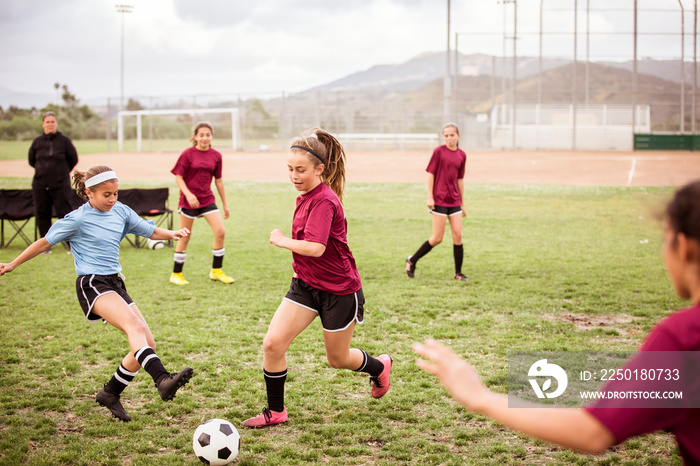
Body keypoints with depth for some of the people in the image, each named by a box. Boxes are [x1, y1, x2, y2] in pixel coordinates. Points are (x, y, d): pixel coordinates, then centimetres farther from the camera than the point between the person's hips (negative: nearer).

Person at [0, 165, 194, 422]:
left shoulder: (121, 211, 10)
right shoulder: (77, 219, -5)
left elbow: (149, 230, 19)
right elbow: (45, 242, 5)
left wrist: (171, 234, -2)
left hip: (115, 284, 7)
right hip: (91, 285, -7)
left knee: (148, 343, -2)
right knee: (134, 324, -32)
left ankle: (110, 393, 15)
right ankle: (162, 379, -51)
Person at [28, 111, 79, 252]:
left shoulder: (64, 140, -3)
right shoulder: (37, 142, 5)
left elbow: (73, 159, 7)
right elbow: (31, 160, 19)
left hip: (60, 184, -3)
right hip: (40, 185, 3)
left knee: (64, 213, -5)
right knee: (42, 215, 5)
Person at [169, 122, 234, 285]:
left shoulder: (216, 156, 4)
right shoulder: (187, 154, -7)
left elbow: (218, 180, 12)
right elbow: (178, 177, -7)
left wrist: (225, 204, 14)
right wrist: (188, 194, -23)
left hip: (207, 199, 4)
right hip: (189, 200, -4)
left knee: (220, 232, -9)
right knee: (185, 238, 3)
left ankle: (216, 271, 7)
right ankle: (176, 274, 18)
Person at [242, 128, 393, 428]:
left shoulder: (324, 200, -24)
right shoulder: (305, 197, 4)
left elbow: (315, 248, -34)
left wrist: (281, 240, -19)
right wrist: (301, 268, 15)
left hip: (339, 290, -7)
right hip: (305, 285, 7)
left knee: (338, 359, 13)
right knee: (272, 344, -8)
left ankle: (380, 367, 46)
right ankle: (275, 412, 10)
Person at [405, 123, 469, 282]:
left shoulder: (461, 155, 8)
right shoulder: (439, 151, -6)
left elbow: (460, 179, 14)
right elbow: (431, 174, -5)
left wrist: (462, 204, 16)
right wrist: (430, 197, -11)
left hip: (454, 201, 5)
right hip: (439, 200, -5)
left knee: (458, 235, 1)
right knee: (437, 238, -3)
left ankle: (458, 273, 11)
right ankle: (412, 260, 16)